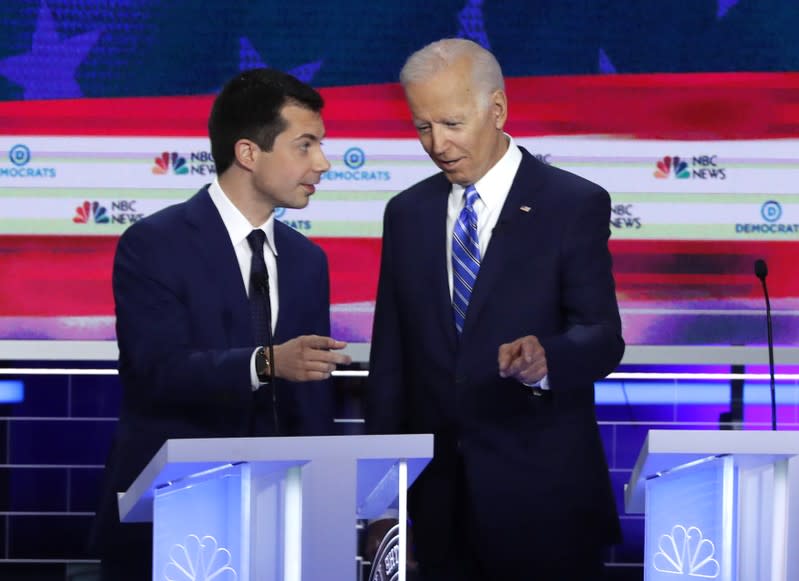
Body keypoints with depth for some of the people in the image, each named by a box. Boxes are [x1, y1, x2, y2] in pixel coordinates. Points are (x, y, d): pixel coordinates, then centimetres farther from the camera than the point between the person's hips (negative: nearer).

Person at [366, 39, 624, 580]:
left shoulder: (576, 204, -4)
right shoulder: (407, 213, 10)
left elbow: (602, 337, -11)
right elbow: (390, 358, 11)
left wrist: (544, 359, -34)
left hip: (543, 497, -4)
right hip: (438, 500, 4)